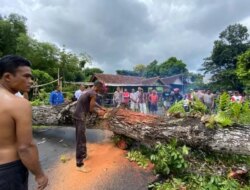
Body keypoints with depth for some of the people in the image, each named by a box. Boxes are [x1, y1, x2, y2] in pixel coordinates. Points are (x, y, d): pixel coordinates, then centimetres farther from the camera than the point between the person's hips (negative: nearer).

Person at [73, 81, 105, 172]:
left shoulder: (89, 92, 15)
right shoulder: (93, 94, -16)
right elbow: (91, 109, -13)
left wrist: (101, 108, 36)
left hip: (78, 116, 10)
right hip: (80, 118, -10)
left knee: (81, 138, 23)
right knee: (81, 140, -4)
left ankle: (83, 155, 40)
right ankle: (79, 164, 6)